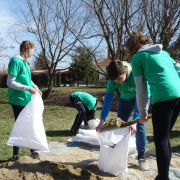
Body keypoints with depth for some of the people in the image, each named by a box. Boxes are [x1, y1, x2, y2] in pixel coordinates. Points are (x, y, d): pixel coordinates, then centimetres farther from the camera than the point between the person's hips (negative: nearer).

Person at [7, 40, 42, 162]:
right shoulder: (16, 61, -17)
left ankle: (32, 150, 29)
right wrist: (28, 88, -25)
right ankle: (15, 154, 17)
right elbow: (10, 82, -21)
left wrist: (35, 87, 8)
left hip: (27, 100, 9)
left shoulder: (25, 62, 10)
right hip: (19, 101, -9)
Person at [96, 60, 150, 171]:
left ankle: (141, 156, -6)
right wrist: (102, 120, -36)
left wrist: (135, 121, -48)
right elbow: (108, 99, -28)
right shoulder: (113, 79, -28)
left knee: (140, 124, -17)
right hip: (125, 98, 4)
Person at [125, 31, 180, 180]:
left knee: (160, 140, 0)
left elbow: (141, 88, 6)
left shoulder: (137, 57, 7)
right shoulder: (164, 52, 26)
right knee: (165, 137, 17)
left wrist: (143, 112, 14)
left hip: (164, 97, -7)